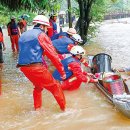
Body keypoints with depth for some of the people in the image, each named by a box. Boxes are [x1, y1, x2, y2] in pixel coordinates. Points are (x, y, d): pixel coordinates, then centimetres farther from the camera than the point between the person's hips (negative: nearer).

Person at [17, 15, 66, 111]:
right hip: (36, 67, -8)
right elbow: (53, 55, -6)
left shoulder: (23, 35, 21)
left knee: (38, 86, 29)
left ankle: (37, 108, 36)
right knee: (55, 87, 4)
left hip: (23, 67, 8)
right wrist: (62, 71, -2)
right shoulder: (41, 35, -1)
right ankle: (64, 109, 6)